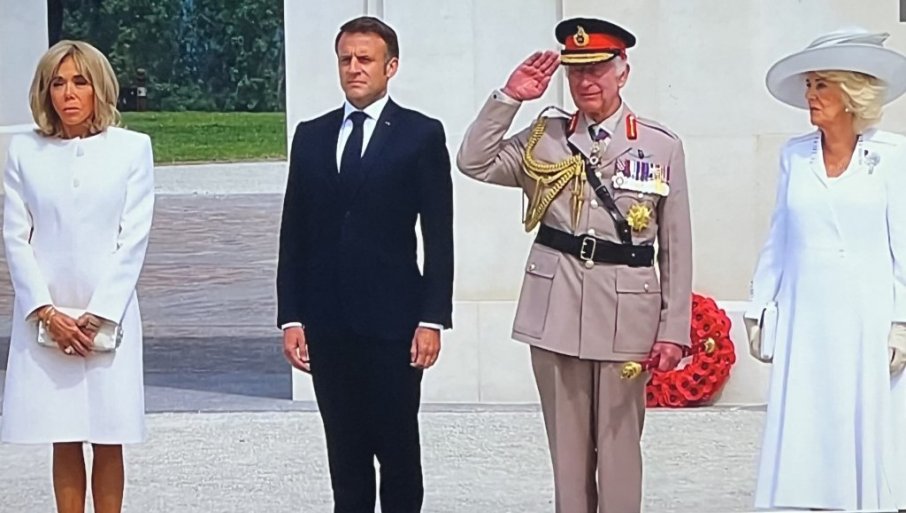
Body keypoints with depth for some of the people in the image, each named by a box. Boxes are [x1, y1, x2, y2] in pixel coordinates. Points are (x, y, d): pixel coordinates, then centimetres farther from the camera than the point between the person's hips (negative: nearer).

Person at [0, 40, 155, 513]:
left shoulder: (132, 148, 2)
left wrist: (98, 315, -9)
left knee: (109, 442, 2)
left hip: (109, 316, -1)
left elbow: (134, 238, -2)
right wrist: (48, 313, -7)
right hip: (44, 319, 1)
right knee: (64, 444, 4)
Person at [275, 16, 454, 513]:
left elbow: (439, 237, -3)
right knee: (345, 452, 8)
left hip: (392, 321, -3)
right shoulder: (311, 136, 11)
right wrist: (291, 317, 4)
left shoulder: (422, 135, 0)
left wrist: (433, 318, -9)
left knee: (397, 449, 2)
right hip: (327, 323, 4)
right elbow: (294, 234, 11)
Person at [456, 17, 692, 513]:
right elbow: (474, 162, -1)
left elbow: (676, 248, 1)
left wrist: (674, 329, -3)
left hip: (626, 310, -2)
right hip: (557, 308, 2)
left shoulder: (662, 146, 1)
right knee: (567, 445, 9)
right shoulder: (545, 139, 8)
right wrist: (510, 97, -6)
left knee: (619, 447, 3)